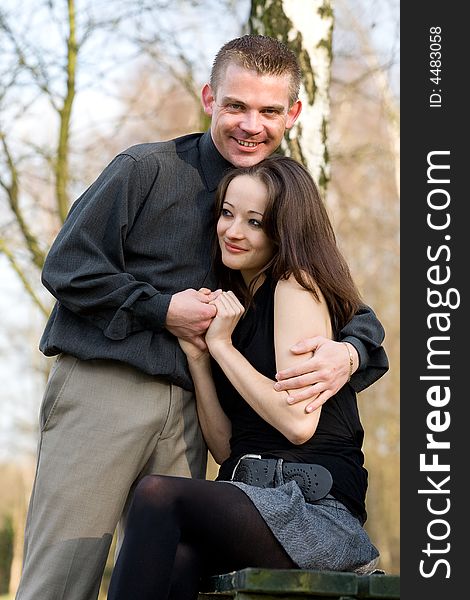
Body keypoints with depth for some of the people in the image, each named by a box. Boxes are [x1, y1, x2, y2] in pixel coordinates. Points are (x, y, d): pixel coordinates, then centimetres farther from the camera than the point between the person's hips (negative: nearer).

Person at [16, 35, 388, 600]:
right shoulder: (147, 168, 0)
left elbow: (357, 313, 11)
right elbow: (66, 266, -2)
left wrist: (348, 353, -12)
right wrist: (162, 309, -8)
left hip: (188, 411, 5)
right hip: (100, 386, -4)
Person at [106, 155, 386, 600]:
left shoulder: (298, 284, 0)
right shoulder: (234, 304, 21)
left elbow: (299, 421, -13)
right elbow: (225, 449, 15)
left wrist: (221, 345, -5)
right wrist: (196, 356, 4)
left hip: (320, 510, -6)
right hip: (252, 502, 6)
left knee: (158, 494, -29)